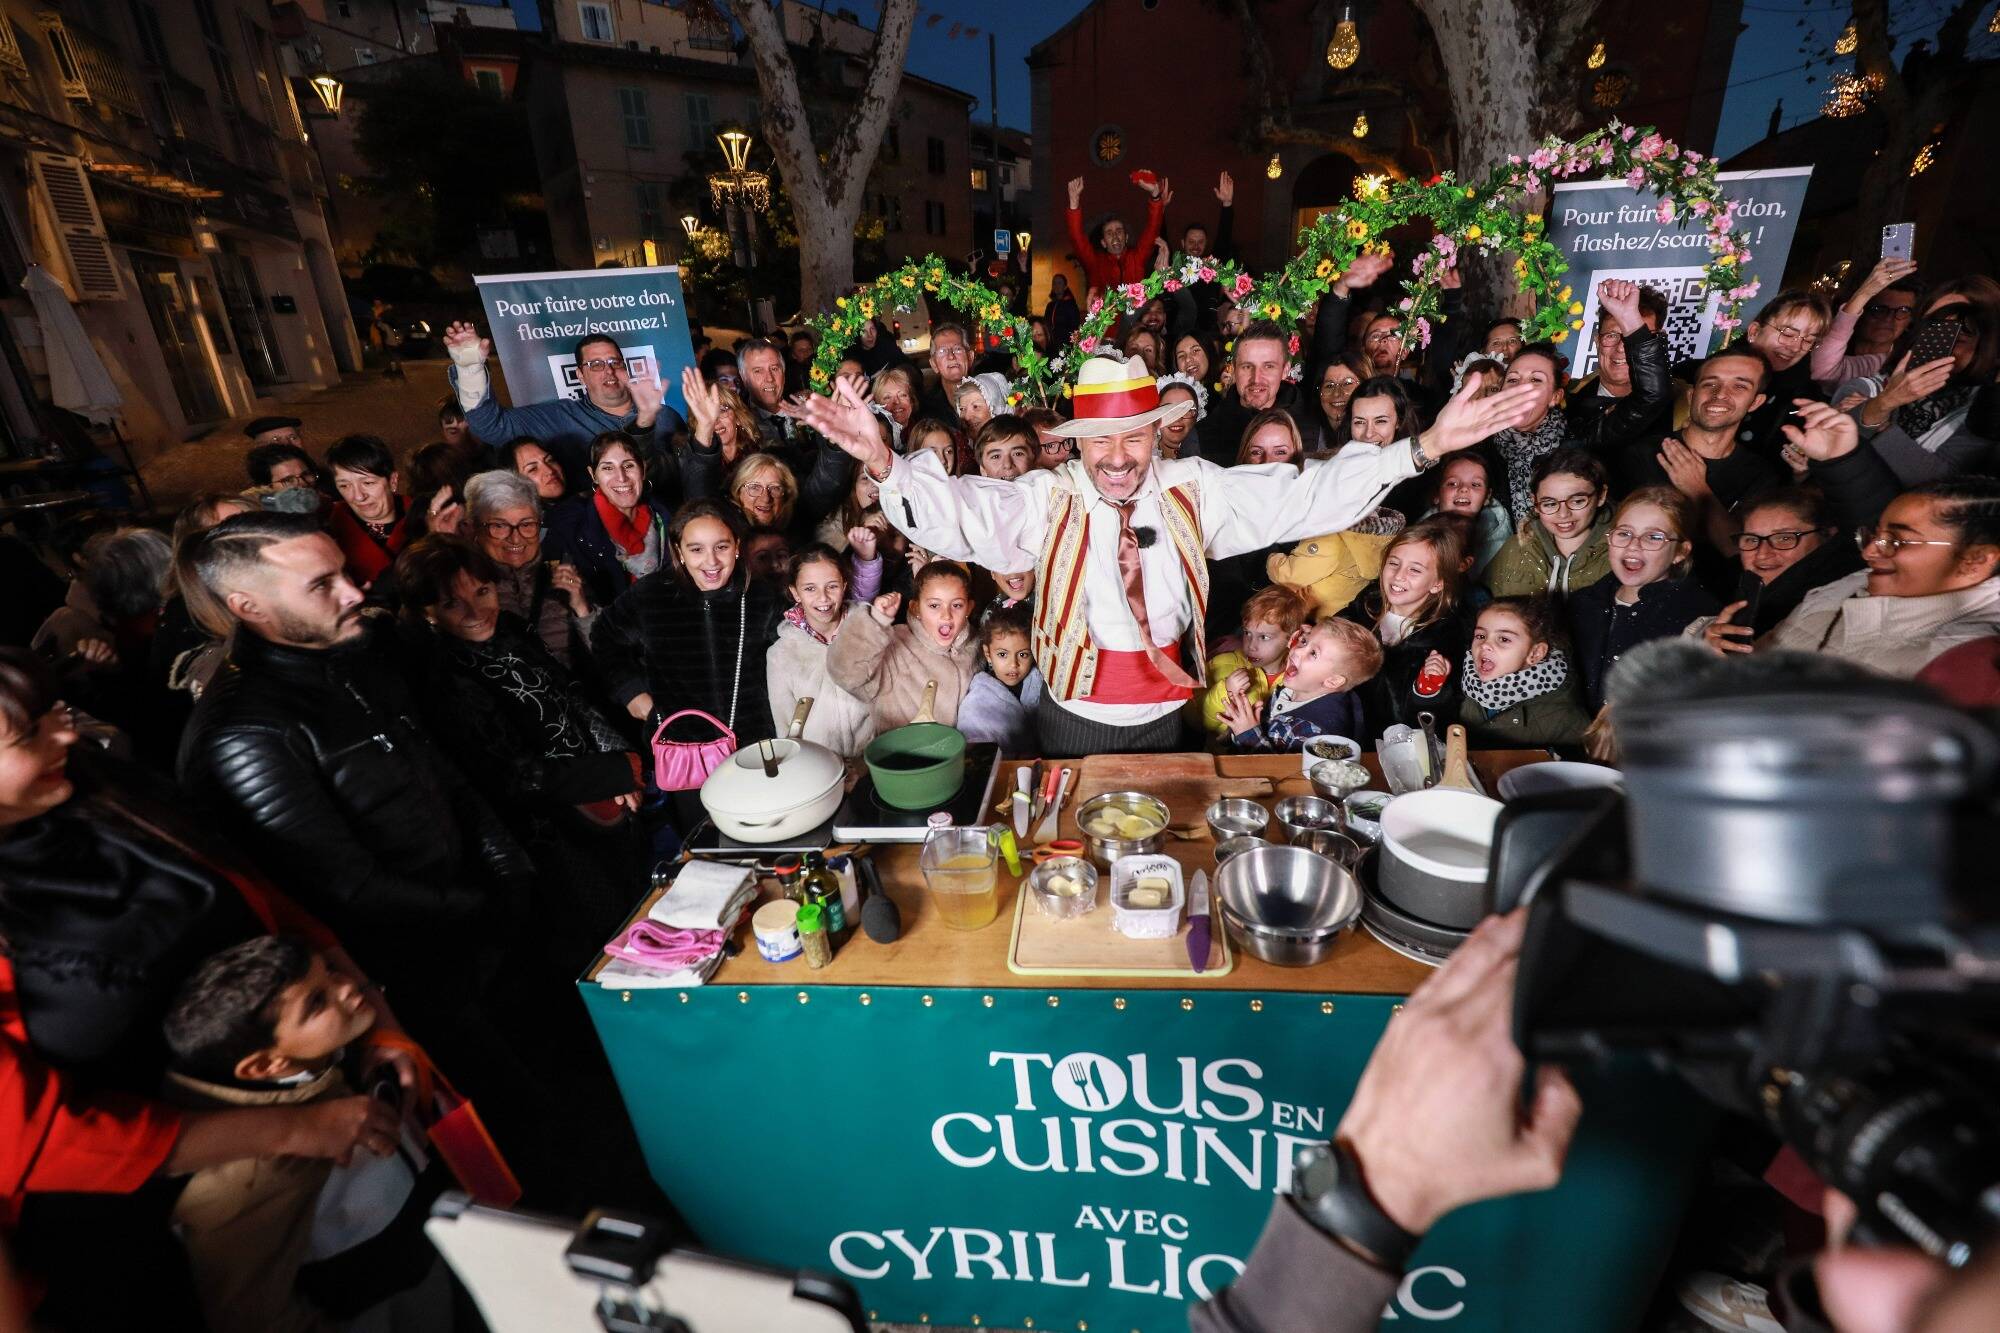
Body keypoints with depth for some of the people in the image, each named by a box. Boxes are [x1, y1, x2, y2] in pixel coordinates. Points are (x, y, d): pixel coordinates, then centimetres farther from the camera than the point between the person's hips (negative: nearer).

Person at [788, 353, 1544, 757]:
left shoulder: (1191, 491, -7)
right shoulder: (1048, 501, -14)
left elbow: (1305, 497, -11)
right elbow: (956, 512, -27)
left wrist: (1423, 449, -21)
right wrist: (883, 463, -46)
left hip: (1164, 716, 3)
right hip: (1075, 720, -2)